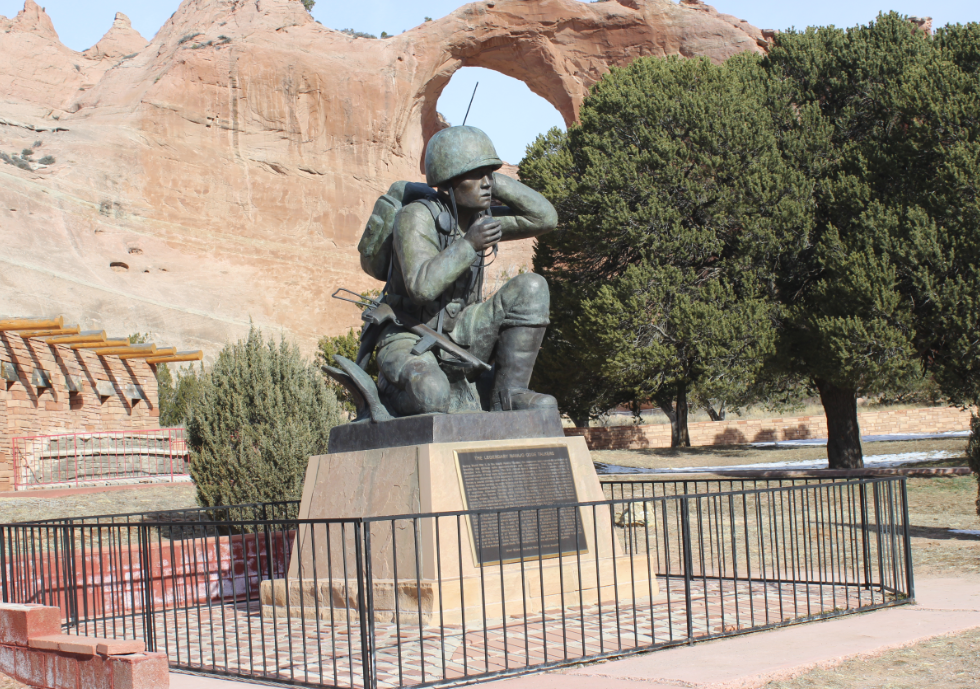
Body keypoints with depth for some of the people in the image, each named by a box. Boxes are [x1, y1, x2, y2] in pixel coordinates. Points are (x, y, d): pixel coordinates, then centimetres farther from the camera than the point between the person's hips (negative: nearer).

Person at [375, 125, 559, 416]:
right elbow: (422, 285, -29)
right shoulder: (416, 217, -18)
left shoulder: (481, 217, 2)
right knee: (431, 395, -40)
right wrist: (469, 244, -29)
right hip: (410, 344, -6)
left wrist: (494, 180, -7)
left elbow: (546, 218, -3)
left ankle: (508, 393, -11)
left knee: (531, 287, -13)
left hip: (457, 336, 6)